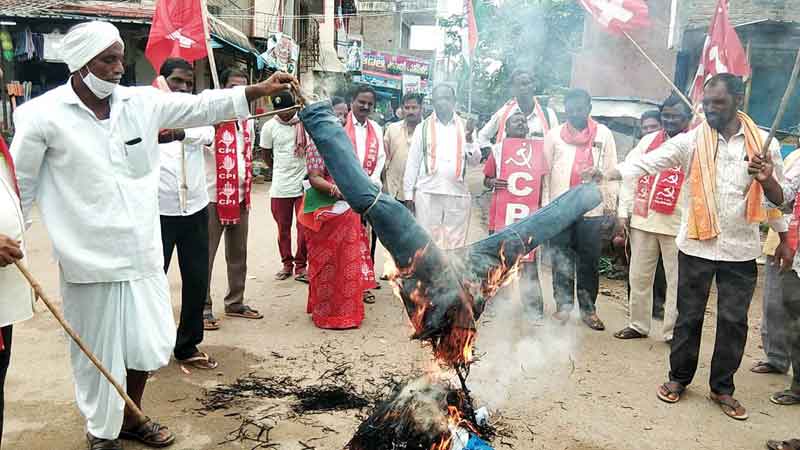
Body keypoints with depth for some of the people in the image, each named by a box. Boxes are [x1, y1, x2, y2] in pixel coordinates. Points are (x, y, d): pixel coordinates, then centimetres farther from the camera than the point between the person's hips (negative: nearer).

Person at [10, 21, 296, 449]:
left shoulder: (142, 102, 2)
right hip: (90, 258, -4)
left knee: (148, 343, 14)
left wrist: (262, 89, -5)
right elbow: (19, 185, 0)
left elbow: (202, 106, 3)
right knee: (99, 354, 10)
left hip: (142, 251, 4)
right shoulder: (43, 114, -8)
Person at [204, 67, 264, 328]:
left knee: (238, 253, 14)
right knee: (206, 254, -1)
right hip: (213, 196, -7)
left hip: (241, 196, 7)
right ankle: (204, 308, 7)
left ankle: (235, 303, 26)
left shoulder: (247, 120, 14)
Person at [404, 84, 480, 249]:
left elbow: (475, 161, 8)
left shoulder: (465, 127, 12)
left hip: (458, 194, 1)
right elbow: (413, 162, 7)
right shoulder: (423, 127, 8)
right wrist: (408, 193, 3)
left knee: (455, 244, 5)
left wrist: (470, 142, -11)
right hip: (427, 193, -1)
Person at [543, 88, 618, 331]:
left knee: (589, 261, 6)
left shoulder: (603, 134, 5)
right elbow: (546, 172, 4)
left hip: (592, 209, 0)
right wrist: (544, 206, -1)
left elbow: (611, 171, 4)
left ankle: (588, 309, 16)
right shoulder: (554, 135, 6)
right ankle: (563, 305, 17)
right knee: (561, 259, 6)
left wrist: (611, 206, 1)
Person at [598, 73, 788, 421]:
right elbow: (645, 163, -13)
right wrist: (604, 174, -27)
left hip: (741, 250, 1)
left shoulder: (764, 143, 1)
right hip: (697, 246, -1)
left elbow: (778, 199, 8)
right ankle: (679, 378, 26)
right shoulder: (690, 141, -5)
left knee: (733, 320, 8)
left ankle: (722, 387, 25)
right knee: (689, 315, 9)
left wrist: (766, 180, -14)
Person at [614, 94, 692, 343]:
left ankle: (673, 331, 15)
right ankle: (638, 324, 25)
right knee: (639, 276, 12)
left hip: (676, 225, -4)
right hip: (642, 220, 5)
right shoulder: (648, 140, 11)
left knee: (676, 280, 3)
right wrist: (624, 211, 9)